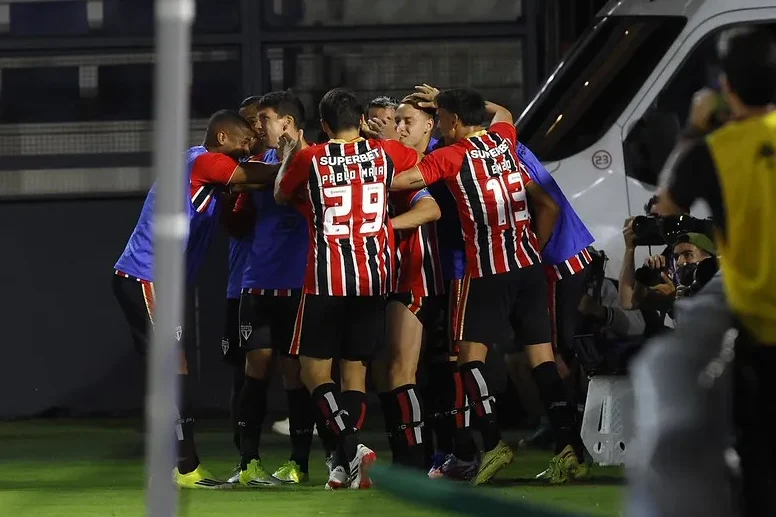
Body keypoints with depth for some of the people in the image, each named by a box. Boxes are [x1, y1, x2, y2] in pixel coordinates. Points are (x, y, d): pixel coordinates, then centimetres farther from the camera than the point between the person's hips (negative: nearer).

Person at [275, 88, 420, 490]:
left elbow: (281, 195, 16)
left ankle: (350, 447, -18)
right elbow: (420, 160, 27)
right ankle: (347, 466, 4)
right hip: (374, 276, 3)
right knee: (355, 367, 10)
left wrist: (289, 153, 31)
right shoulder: (383, 153, 4)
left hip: (326, 278, -3)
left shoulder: (309, 159, -3)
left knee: (314, 367, 4)